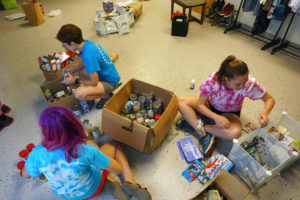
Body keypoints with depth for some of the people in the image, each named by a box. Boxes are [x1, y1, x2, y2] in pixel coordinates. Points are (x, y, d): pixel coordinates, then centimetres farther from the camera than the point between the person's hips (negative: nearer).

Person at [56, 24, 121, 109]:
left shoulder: (89, 55, -32)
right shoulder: (86, 43, -5)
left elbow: (94, 82, -25)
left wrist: (75, 80, -11)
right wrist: (69, 70, 1)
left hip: (110, 81, -9)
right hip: (101, 73, 9)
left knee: (78, 94, -27)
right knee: (73, 70, 11)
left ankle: (106, 96, -2)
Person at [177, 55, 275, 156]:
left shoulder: (250, 83, -30)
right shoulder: (213, 80, -31)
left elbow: (270, 99, -14)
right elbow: (200, 104, -22)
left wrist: (265, 113, -36)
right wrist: (216, 117, -38)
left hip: (230, 113, 0)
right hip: (210, 107, 1)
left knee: (236, 133, -35)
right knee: (181, 101, -22)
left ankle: (193, 123, -20)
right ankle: (203, 135, -26)